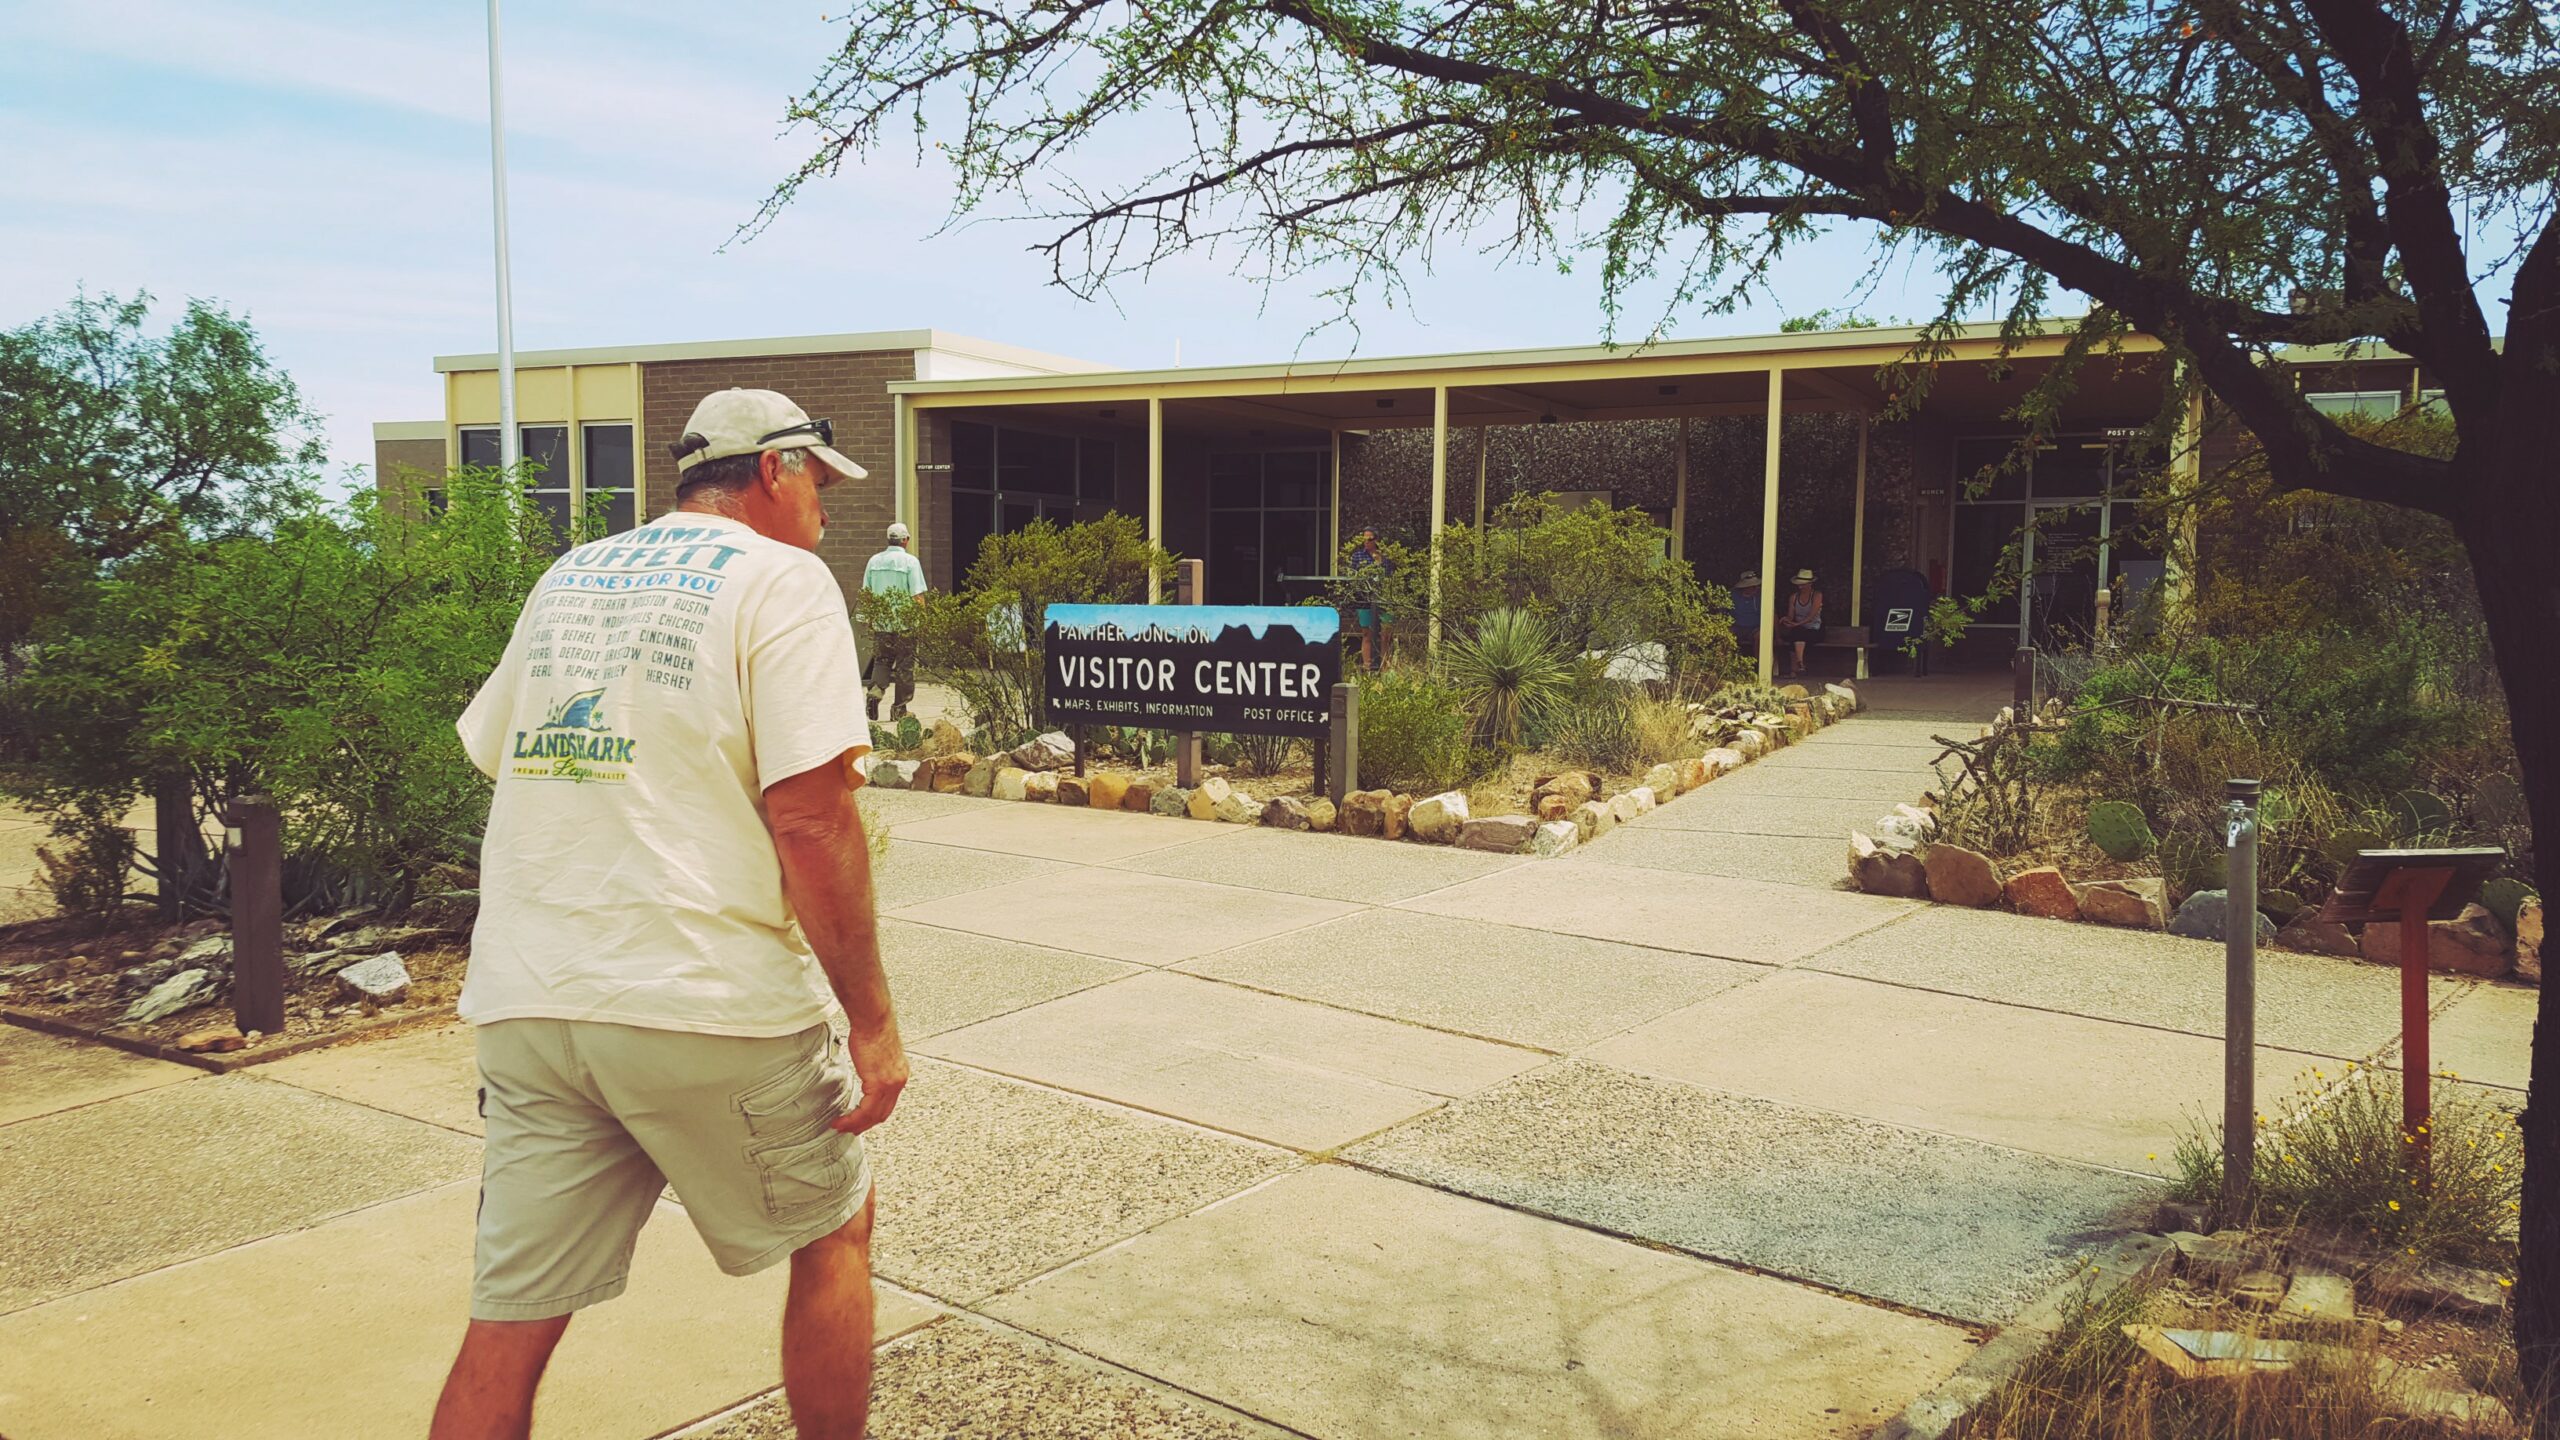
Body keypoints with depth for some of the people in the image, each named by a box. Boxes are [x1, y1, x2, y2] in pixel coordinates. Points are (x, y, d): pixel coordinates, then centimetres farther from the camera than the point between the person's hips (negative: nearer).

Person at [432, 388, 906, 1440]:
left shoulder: (565, 581, 15)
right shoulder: (782, 578, -5)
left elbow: (489, 752, 24)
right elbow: (810, 816, -15)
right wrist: (871, 1020, -10)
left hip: (524, 1005, 6)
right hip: (705, 1002, -6)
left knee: (508, 1324, 10)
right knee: (834, 1234, 18)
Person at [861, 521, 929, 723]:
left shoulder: (874, 561, 4)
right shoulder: (910, 562, -8)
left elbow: (866, 592, 10)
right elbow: (917, 596, -11)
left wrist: (871, 617, 21)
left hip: (880, 623, 3)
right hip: (905, 623, -3)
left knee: (881, 661, 13)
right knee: (905, 666, 6)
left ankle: (875, 692, -11)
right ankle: (899, 707, 9)